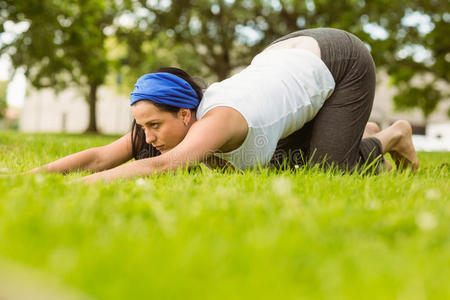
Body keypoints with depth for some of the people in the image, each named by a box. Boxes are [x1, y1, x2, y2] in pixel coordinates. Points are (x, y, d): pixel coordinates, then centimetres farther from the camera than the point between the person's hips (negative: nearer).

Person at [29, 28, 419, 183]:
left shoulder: (217, 120, -40)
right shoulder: (167, 119, -19)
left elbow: (163, 165, -57)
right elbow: (98, 157, -23)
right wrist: (30, 176, -34)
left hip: (340, 61, -6)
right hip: (290, 55, 7)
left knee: (325, 168, -13)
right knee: (284, 164, 6)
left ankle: (390, 137, 16)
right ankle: (363, 135, 28)